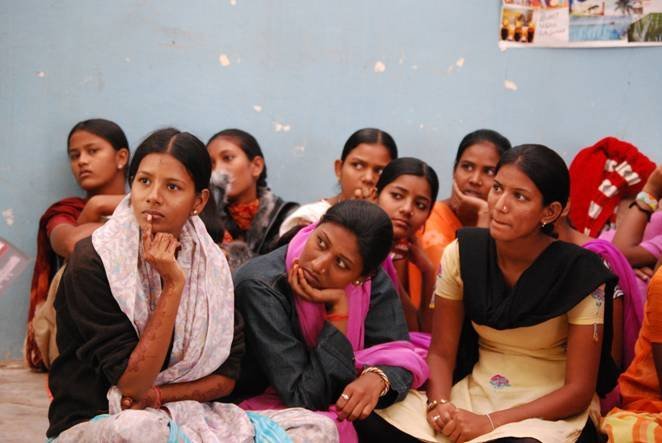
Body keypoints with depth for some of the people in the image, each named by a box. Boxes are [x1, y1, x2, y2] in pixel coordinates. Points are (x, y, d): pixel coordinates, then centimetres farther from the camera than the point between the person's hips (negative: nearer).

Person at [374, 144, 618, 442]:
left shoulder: (579, 273, -14)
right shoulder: (462, 252, -6)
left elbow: (579, 391, -12)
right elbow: (441, 353, 1)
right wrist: (439, 404, -20)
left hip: (551, 410, -2)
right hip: (473, 393, 3)